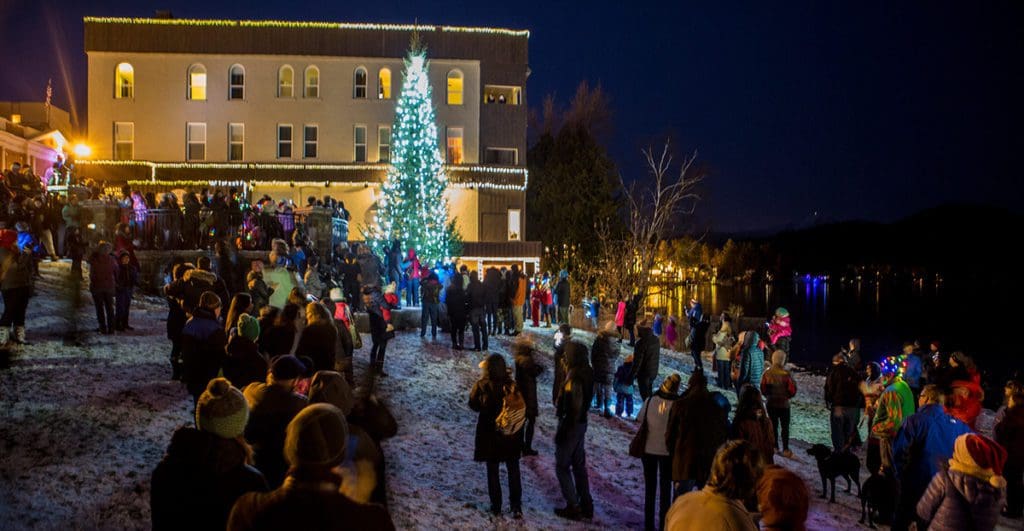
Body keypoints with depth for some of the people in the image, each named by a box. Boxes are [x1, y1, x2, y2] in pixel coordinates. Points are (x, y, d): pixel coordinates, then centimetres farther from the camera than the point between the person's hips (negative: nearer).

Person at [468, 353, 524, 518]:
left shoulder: (482, 385, -17)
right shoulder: (512, 384, -14)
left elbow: (473, 405, -2)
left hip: (489, 434, -1)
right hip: (512, 434, 1)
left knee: (492, 471, 14)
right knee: (513, 471, 14)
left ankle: (496, 506, 19)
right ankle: (516, 506, 12)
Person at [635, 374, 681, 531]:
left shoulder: (651, 400, -11)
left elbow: (641, 421, -6)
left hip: (648, 449, 2)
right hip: (667, 450, -1)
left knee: (650, 487, 15)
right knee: (665, 488, 15)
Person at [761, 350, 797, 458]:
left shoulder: (767, 373, -8)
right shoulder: (786, 374, -18)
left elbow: (763, 389, -4)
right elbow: (792, 390, -14)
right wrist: (787, 396, 7)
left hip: (771, 404, 3)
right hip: (783, 404, -3)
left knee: (773, 425, 15)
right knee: (785, 427, 8)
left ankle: (775, 447, 20)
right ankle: (785, 449, 8)